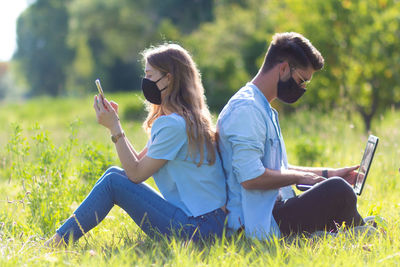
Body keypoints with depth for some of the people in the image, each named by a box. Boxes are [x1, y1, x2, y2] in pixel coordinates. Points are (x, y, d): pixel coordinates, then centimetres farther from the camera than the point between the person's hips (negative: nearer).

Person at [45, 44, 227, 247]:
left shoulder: (174, 125, -18)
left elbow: (136, 173, -13)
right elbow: (139, 162, 16)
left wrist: (114, 128, -9)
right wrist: (114, 122, 10)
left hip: (200, 226, -10)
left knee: (113, 181, -10)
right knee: (114, 173, 7)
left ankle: (58, 242, -2)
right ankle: (60, 238, 8)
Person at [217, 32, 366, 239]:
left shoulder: (264, 109, 21)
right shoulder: (245, 110, -14)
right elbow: (251, 177, -24)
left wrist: (328, 174, 22)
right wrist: (299, 177, -10)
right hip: (261, 225, -12)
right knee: (337, 190, -24)